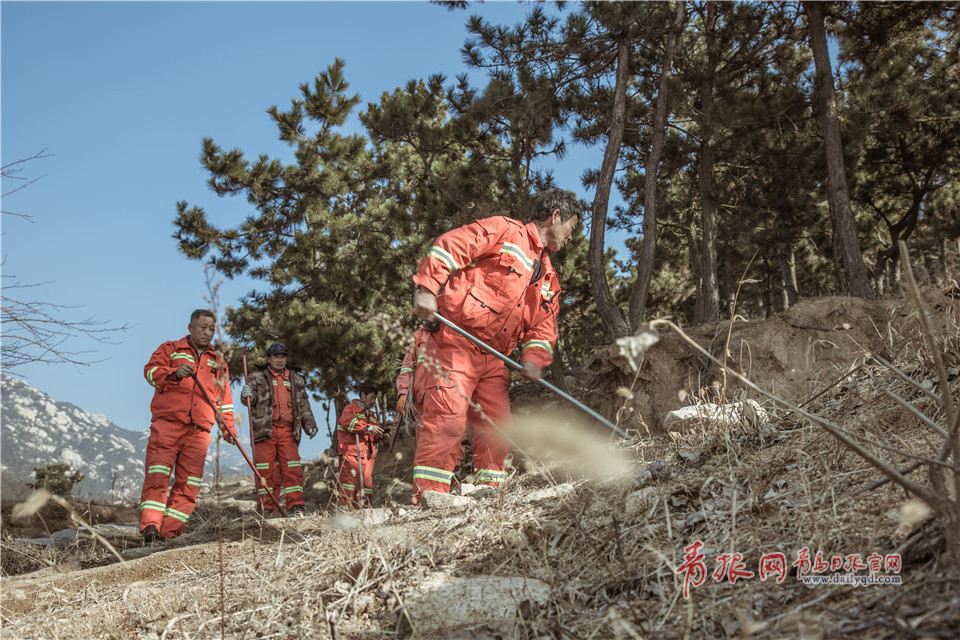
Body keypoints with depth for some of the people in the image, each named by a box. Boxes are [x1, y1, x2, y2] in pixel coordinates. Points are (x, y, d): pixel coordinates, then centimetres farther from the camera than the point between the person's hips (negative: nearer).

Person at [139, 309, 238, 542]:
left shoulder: (218, 363, 25)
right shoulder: (170, 349, 15)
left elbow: (223, 400, 26)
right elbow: (151, 371, -2)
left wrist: (228, 428, 14)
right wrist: (175, 373, -21)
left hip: (199, 431, 3)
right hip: (167, 422, -3)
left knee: (189, 483, -4)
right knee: (158, 474, -14)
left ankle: (170, 531, -4)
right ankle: (150, 525, -17)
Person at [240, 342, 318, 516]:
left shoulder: (296, 379, 21)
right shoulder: (257, 377, 13)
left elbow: (303, 405, 23)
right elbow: (251, 400, 4)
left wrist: (309, 424, 12)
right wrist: (246, 395, -20)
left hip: (288, 431, 2)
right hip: (264, 429, -2)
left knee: (292, 468, -6)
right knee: (266, 469, -3)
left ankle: (296, 505, -3)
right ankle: (267, 507, 3)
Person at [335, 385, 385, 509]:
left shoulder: (371, 415, 30)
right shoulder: (350, 409, 6)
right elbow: (348, 422, -16)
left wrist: (380, 436, 8)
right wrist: (368, 427, -23)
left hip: (367, 454, 7)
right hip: (350, 451, -7)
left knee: (366, 481, 0)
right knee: (350, 478, -15)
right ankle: (343, 508, -16)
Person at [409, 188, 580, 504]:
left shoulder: (548, 279, 23)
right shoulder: (504, 230, -1)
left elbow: (543, 327, 18)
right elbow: (450, 246, -11)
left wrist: (533, 358, -3)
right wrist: (427, 289, -23)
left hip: (494, 357, 8)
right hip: (454, 339, -8)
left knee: (496, 426, 7)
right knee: (448, 415, -17)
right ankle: (428, 495, -16)